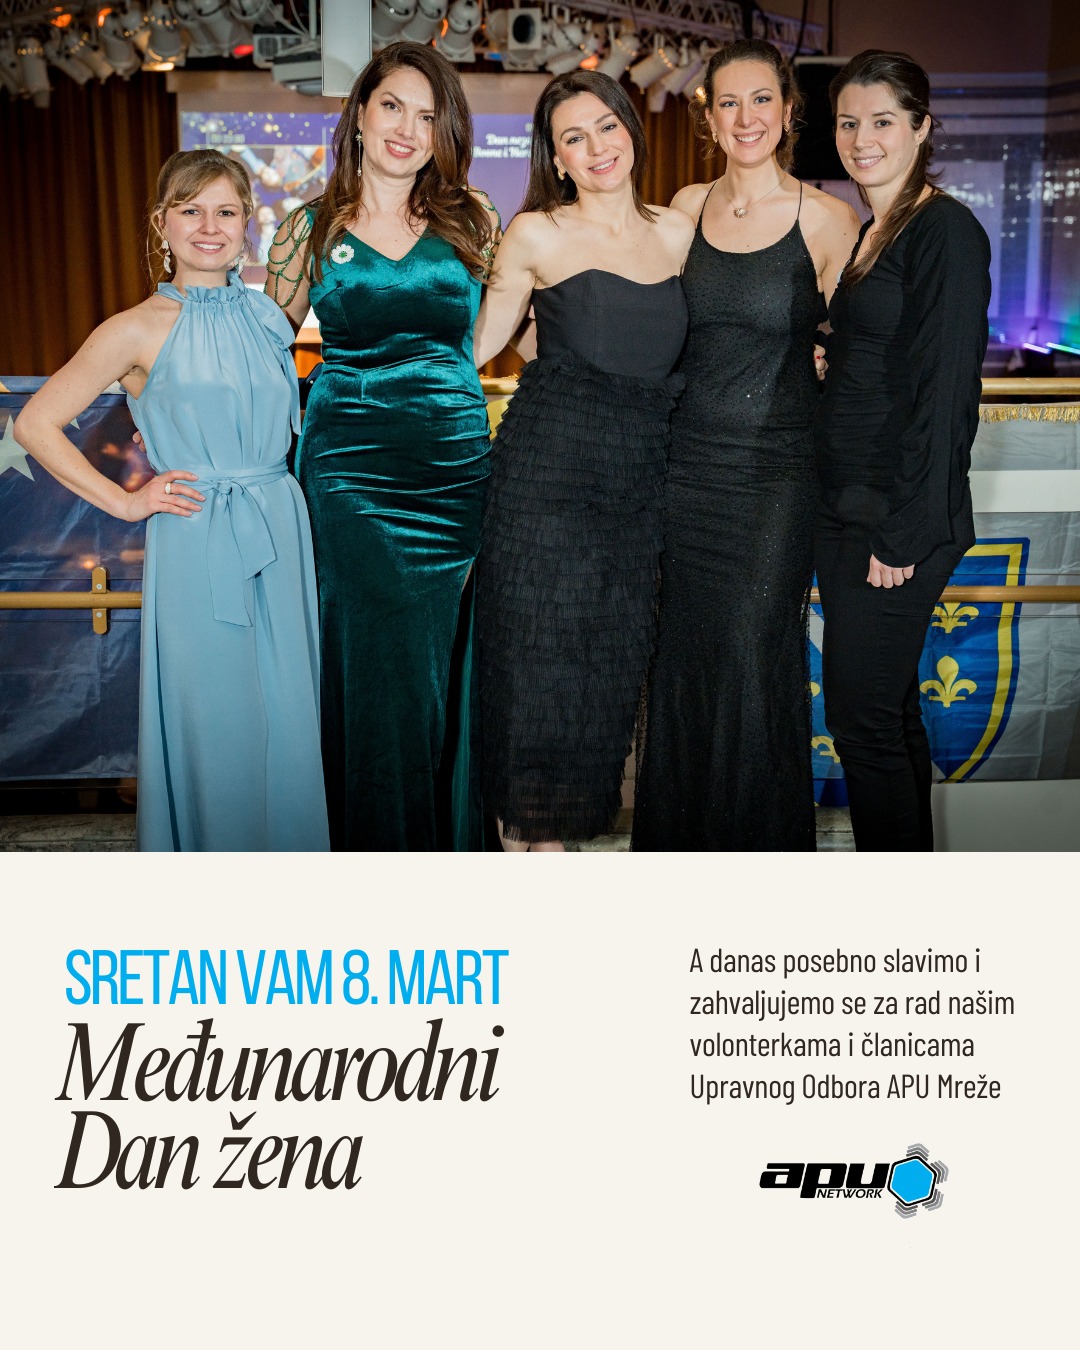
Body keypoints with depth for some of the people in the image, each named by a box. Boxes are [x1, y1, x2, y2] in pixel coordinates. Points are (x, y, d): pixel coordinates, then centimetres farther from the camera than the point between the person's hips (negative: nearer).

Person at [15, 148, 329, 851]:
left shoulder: (266, 313, 10)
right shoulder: (140, 330, -4)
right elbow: (36, 424, -4)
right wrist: (125, 501, -5)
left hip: (280, 532, 4)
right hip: (195, 540, -4)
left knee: (287, 713, 8)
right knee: (212, 720, 2)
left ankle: (287, 846, 24)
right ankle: (213, 848, 20)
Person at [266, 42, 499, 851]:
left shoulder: (470, 220, 8)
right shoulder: (311, 228, 5)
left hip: (456, 464, 1)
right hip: (349, 468, -1)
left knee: (445, 658, 6)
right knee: (375, 659, -1)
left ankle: (451, 833, 24)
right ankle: (375, 838, 17)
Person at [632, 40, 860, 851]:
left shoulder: (826, 218, -3)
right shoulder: (688, 207, 8)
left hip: (777, 471, -3)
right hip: (688, 463, 4)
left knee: (756, 657, -1)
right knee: (683, 654, 10)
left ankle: (759, 844, 19)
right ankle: (680, 833, 28)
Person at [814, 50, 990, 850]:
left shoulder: (946, 231, -11)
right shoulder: (861, 233, 15)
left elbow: (946, 394, -17)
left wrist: (905, 533, -19)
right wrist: (838, 510, 14)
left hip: (899, 519, -9)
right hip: (845, 512, 9)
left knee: (863, 716, -4)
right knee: (889, 709, 15)